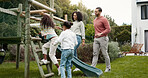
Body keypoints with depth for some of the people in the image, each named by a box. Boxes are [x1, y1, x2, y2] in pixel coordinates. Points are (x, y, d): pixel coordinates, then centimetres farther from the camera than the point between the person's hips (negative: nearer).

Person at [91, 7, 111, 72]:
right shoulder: (95, 20, 17)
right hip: (96, 39, 7)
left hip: (103, 38, -7)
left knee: (105, 53, 1)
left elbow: (108, 29, -13)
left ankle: (108, 68, 15)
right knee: (95, 54, 1)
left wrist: (101, 34, -22)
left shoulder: (104, 19, -7)